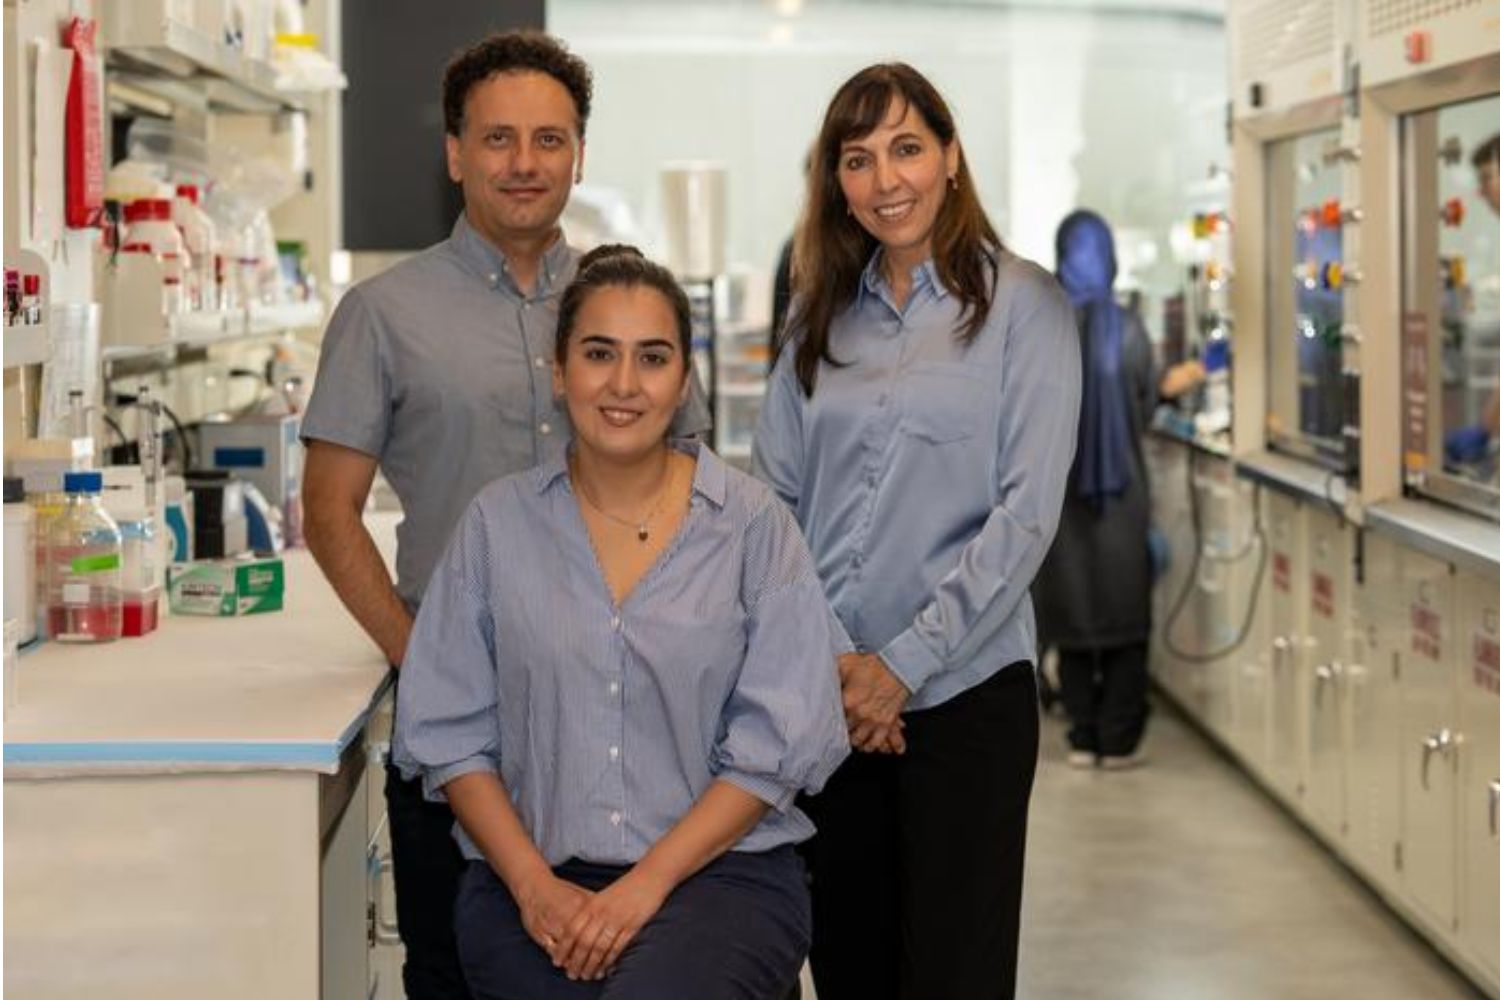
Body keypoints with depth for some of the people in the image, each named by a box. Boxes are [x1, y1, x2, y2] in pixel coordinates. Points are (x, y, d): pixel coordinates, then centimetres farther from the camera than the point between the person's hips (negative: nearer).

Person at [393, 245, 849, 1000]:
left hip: (719, 870, -2)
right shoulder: (497, 522, 8)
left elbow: (777, 744, -3)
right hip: (530, 877, 2)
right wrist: (534, 885, -7)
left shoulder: (752, 523, 3)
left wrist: (645, 887, -11)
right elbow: (448, 733, 6)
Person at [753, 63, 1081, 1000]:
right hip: (825, 701, 4)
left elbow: (1026, 513, -9)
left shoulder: (1022, 304, -2)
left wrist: (904, 662, -13)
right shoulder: (821, 317, 10)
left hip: (962, 691, -4)